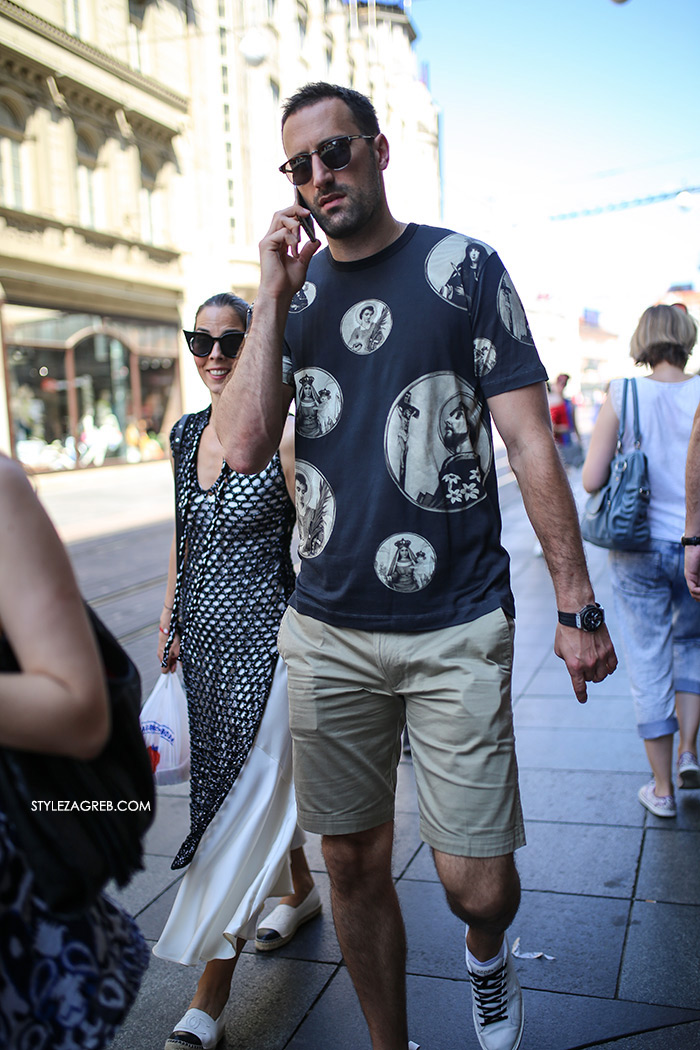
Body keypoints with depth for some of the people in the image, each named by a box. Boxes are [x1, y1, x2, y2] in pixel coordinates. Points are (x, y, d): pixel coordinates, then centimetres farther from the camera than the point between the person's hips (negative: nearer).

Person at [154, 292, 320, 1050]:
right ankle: (301, 890, 45)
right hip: (204, 639, 7)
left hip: (265, 639, -7)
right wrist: (169, 624, 15)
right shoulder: (186, 434, 7)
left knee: (247, 798, -2)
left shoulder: (283, 437, -13)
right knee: (241, 781, 19)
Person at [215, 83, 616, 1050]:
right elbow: (245, 450, -4)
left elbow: (531, 444, -3)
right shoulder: (295, 289, 9)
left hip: (458, 629, -3)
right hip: (328, 631, 3)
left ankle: (487, 955, 37)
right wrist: (274, 299, -8)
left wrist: (577, 606, -6)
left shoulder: (463, 267, 0)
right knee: (353, 864, 11)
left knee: (477, 882, 0)